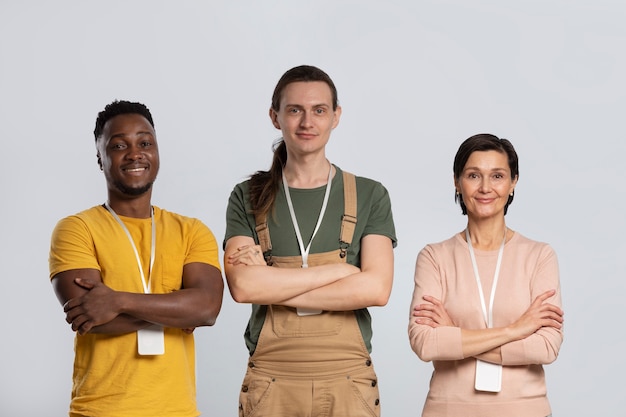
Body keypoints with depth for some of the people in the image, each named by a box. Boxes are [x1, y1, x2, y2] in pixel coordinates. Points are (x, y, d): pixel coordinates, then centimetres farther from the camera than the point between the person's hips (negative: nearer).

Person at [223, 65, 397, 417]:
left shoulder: (370, 196, 4)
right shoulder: (249, 198, 5)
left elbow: (376, 289, -9)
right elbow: (243, 286, -10)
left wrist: (273, 288, -10)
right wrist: (340, 270, -10)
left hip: (348, 382, 0)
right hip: (270, 383, 0)